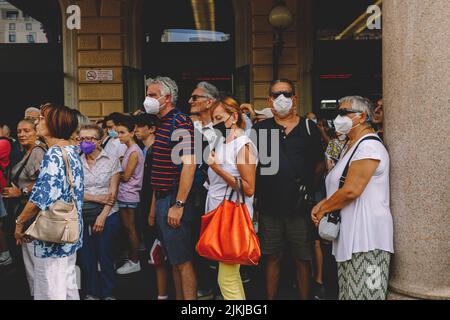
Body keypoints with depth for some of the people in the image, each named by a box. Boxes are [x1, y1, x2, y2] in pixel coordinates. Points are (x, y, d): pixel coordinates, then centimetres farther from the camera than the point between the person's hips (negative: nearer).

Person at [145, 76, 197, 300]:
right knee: (174, 260, 16)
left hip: (174, 201, -9)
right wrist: (155, 203, 19)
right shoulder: (162, 123, 16)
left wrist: (178, 205, -24)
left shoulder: (180, 122, -14)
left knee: (183, 261, -3)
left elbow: (189, 164, -22)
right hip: (163, 198, 9)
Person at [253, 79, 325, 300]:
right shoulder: (260, 129, 5)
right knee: (272, 258, 12)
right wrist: (256, 194, -2)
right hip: (269, 207, 1)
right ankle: (270, 297, 25)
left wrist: (310, 189, -3)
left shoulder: (309, 128, 3)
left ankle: (305, 296, 23)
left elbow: (319, 165, 8)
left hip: (300, 207, -1)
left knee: (303, 259, 9)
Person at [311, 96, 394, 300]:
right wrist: (322, 205, 4)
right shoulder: (350, 147, 19)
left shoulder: (369, 146, -12)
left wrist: (322, 209, -7)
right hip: (349, 234, 10)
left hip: (366, 237, -10)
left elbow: (351, 190, -20)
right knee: (349, 292, 13)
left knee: (363, 293, -4)